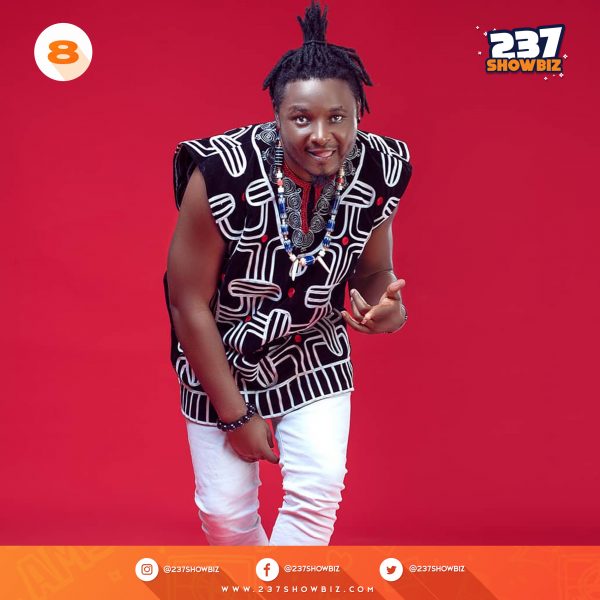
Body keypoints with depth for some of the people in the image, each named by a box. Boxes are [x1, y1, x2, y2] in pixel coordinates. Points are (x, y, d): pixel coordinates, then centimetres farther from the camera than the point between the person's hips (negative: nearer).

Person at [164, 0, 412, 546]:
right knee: (226, 510, 7)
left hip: (314, 353, 2)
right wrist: (235, 413, -13)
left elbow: (375, 269, 1)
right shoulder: (224, 174, -29)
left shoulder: (380, 171, -18)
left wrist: (385, 306, -25)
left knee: (317, 495, -8)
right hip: (219, 357, -2)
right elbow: (189, 302, -18)